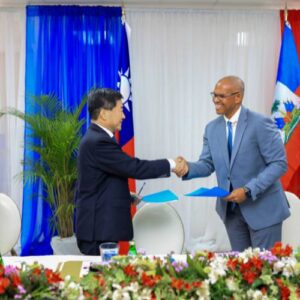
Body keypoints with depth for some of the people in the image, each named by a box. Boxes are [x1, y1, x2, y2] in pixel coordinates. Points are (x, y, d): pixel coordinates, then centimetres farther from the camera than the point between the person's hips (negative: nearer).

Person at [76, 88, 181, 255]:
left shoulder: (96, 138, 13)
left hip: (102, 226, 10)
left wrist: (128, 197, 14)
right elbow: (135, 168, -21)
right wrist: (171, 164, -11)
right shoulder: (99, 141, -20)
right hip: (99, 229, -10)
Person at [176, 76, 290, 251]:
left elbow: (279, 163, -17)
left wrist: (248, 190, -25)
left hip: (263, 207, -5)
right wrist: (188, 168, -17)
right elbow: (208, 165, 6)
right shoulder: (212, 128, 3)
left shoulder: (260, 124, -16)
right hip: (231, 208, 5)